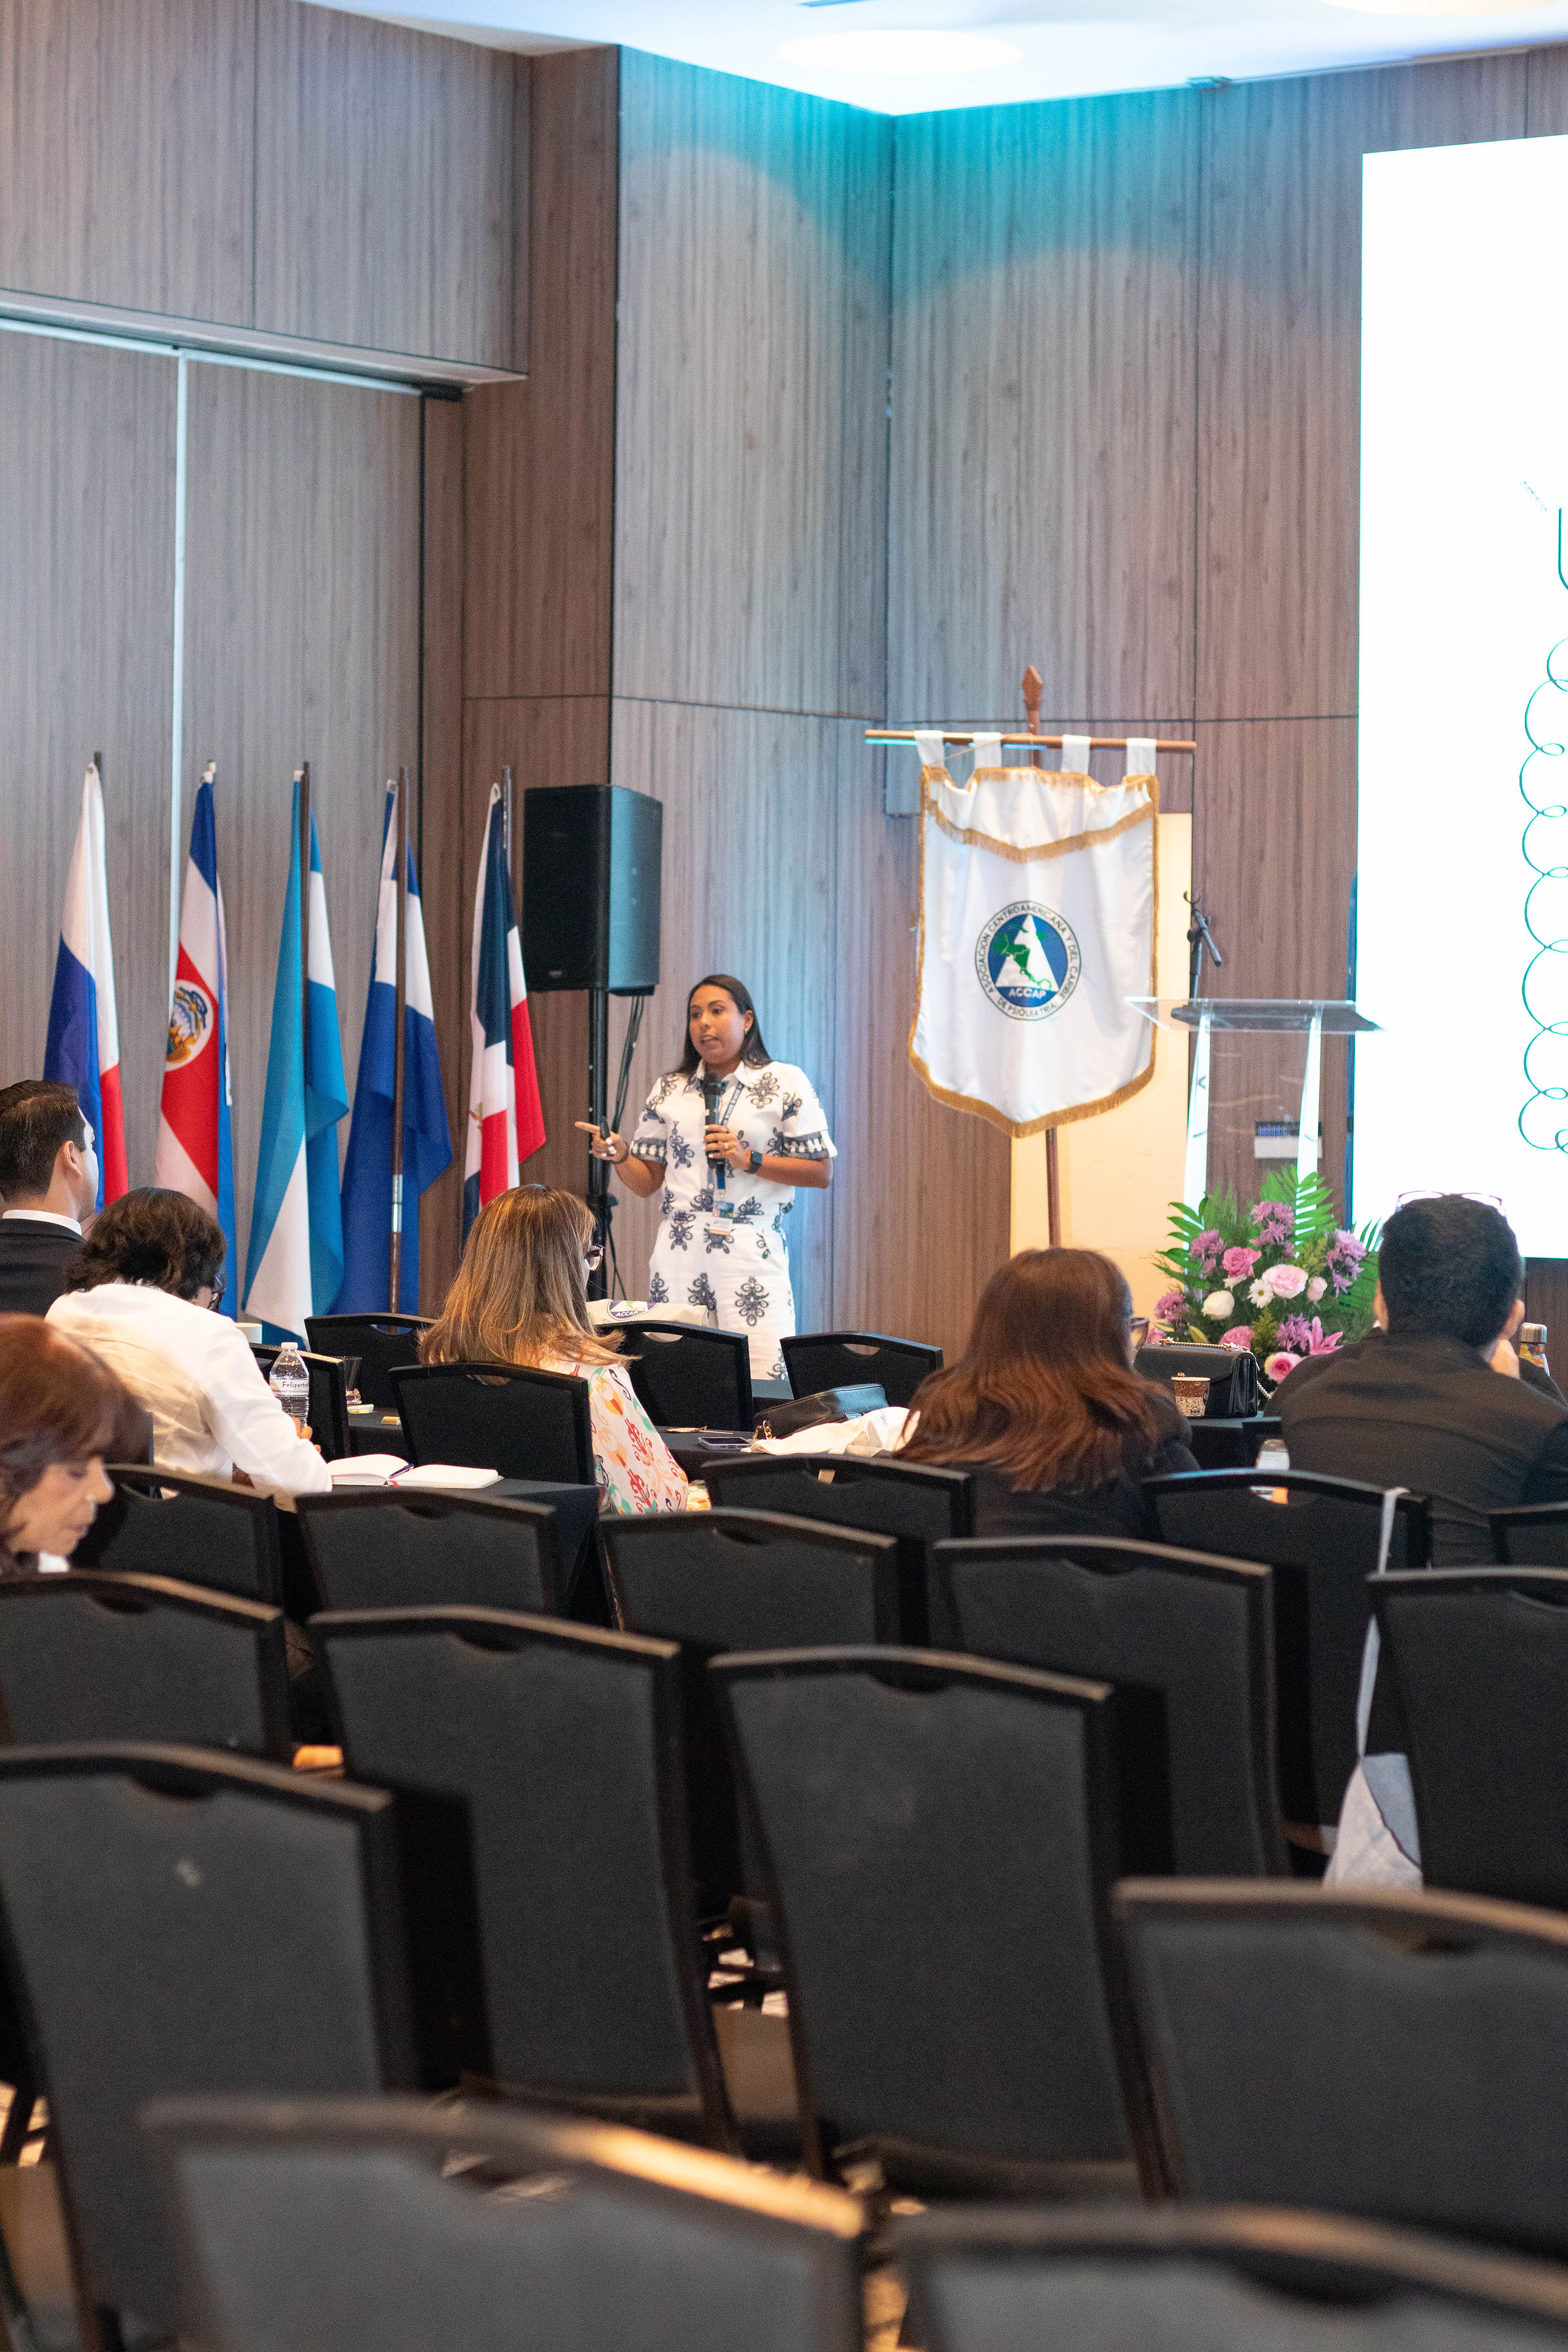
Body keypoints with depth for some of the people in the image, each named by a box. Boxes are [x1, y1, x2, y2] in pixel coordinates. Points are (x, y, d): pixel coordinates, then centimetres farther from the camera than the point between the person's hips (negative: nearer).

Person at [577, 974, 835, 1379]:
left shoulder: (785, 1083, 4)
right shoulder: (670, 1090, 15)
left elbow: (822, 1173, 1)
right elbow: (647, 1182, 15)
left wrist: (750, 1160, -10)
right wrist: (619, 1155, -5)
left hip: (751, 1249, -3)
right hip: (679, 1250, 3)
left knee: (760, 1383, -12)